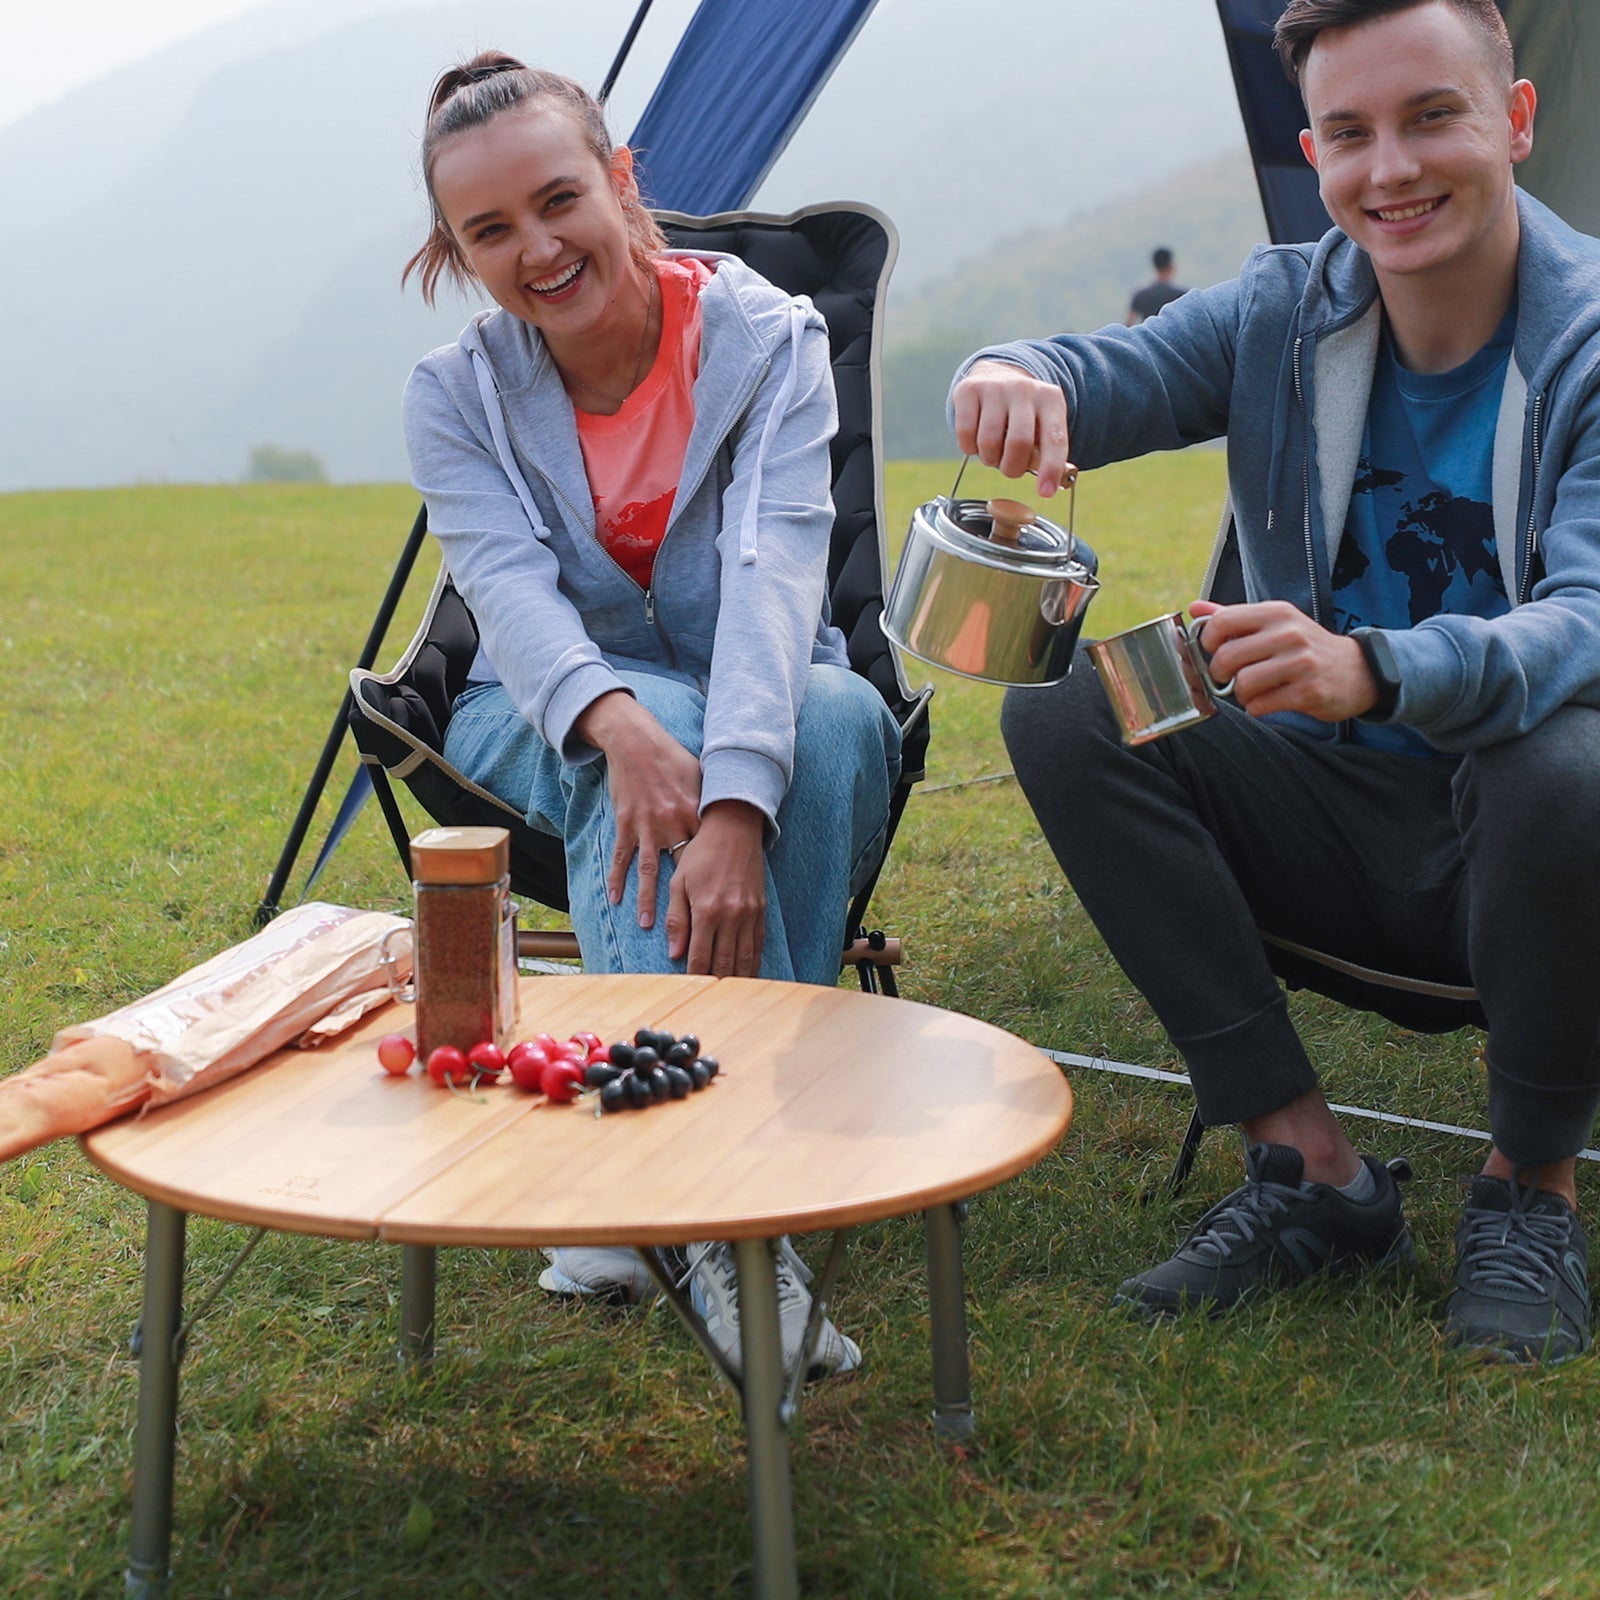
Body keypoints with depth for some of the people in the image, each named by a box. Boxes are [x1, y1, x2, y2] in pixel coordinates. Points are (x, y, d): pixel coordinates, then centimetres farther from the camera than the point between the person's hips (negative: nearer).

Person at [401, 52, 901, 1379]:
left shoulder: (768, 337, -14)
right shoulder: (457, 395, -7)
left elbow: (772, 568, -30)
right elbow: (511, 586, -24)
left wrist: (735, 805, -47)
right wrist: (618, 723, -48)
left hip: (764, 712, 0)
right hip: (555, 725, 1)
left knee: (843, 716, -37)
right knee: (639, 767, -36)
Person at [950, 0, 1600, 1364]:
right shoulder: (1283, 314, -1)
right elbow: (1107, 376, -12)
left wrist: (1371, 672, -51)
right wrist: (1020, 375, -39)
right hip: (1338, 813, 4)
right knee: (1060, 710, -17)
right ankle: (1312, 1170, -10)